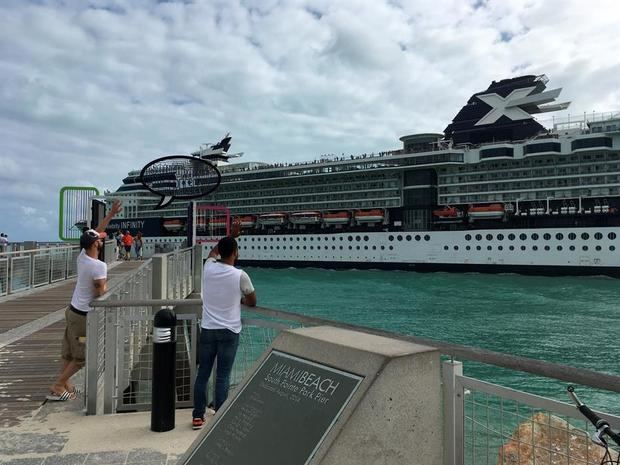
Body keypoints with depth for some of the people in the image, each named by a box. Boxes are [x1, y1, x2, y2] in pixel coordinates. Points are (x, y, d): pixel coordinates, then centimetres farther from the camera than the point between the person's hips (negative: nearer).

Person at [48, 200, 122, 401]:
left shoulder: (82, 255, -1)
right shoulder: (99, 266, -25)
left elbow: (94, 232, 11)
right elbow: (100, 294, -22)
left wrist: (111, 214, 12)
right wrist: (105, 285, 0)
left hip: (73, 309, 8)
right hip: (84, 315, -8)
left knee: (70, 351, 19)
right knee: (82, 356, 5)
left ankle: (64, 383, 28)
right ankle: (57, 386, 9)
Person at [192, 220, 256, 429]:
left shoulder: (208, 267, -2)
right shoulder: (240, 276, -12)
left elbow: (214, 251, 23)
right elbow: (252, 302, 1)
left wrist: (231, 235, 27)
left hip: (207, 329, 4)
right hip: (229, 331, -4)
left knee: (203, 374, 12)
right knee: (223, 377, 2)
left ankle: (198, 417, 20)